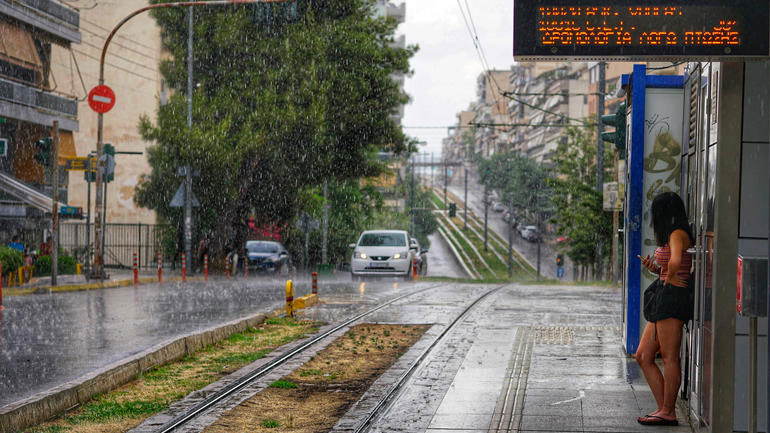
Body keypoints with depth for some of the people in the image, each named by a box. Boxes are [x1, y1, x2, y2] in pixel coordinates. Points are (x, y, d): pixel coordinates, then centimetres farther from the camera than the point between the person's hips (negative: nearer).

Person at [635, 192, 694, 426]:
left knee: (670, 357, -6)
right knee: (643, 356, 8)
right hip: (662, 301, 10)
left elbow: (676, 262, -31)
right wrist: (654, 269, 10)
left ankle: (668, 413, -2)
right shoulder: (672, 236, 20)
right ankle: (663, 408, 10)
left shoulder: (678, 234, -10)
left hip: (673, 295, -10)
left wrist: (669, 276, -13)